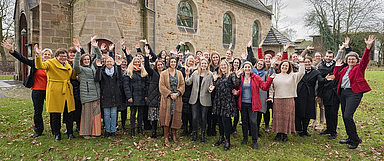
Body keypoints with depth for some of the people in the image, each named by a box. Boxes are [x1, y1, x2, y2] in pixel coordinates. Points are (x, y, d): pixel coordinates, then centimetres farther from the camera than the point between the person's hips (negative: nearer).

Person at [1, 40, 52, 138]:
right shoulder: (35, 63, 2)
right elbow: (22, 58, -3)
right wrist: (11, 50, -14)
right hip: (37, 91, 0)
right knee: (37, 111, 8)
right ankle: (38, 130, 23)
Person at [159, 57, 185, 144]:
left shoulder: (179, 73, 11)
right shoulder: (163, 74, 2)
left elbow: (182, 85, 6)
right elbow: (161, 86, -4)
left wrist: (177, 93, -10)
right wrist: (170, 94, -13)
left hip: (177, 99, 2)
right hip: (167, 99, -2)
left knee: (175, 117, 4)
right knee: (166, 117, -3)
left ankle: (174, 135, 17)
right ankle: (166, 136, 7)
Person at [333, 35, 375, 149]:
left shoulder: (360, 67, 5)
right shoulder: (345, 69, 21)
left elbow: (365, 58, -10)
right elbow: (336, 76, 20)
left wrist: (368, 47, -23)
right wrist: (337, 66, 15)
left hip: (354, 93, -7)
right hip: (343, 93, 7)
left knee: (348, 116, -17)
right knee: (345, 116, 9)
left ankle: (355, 140, -2)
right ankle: (350, 138, 23)